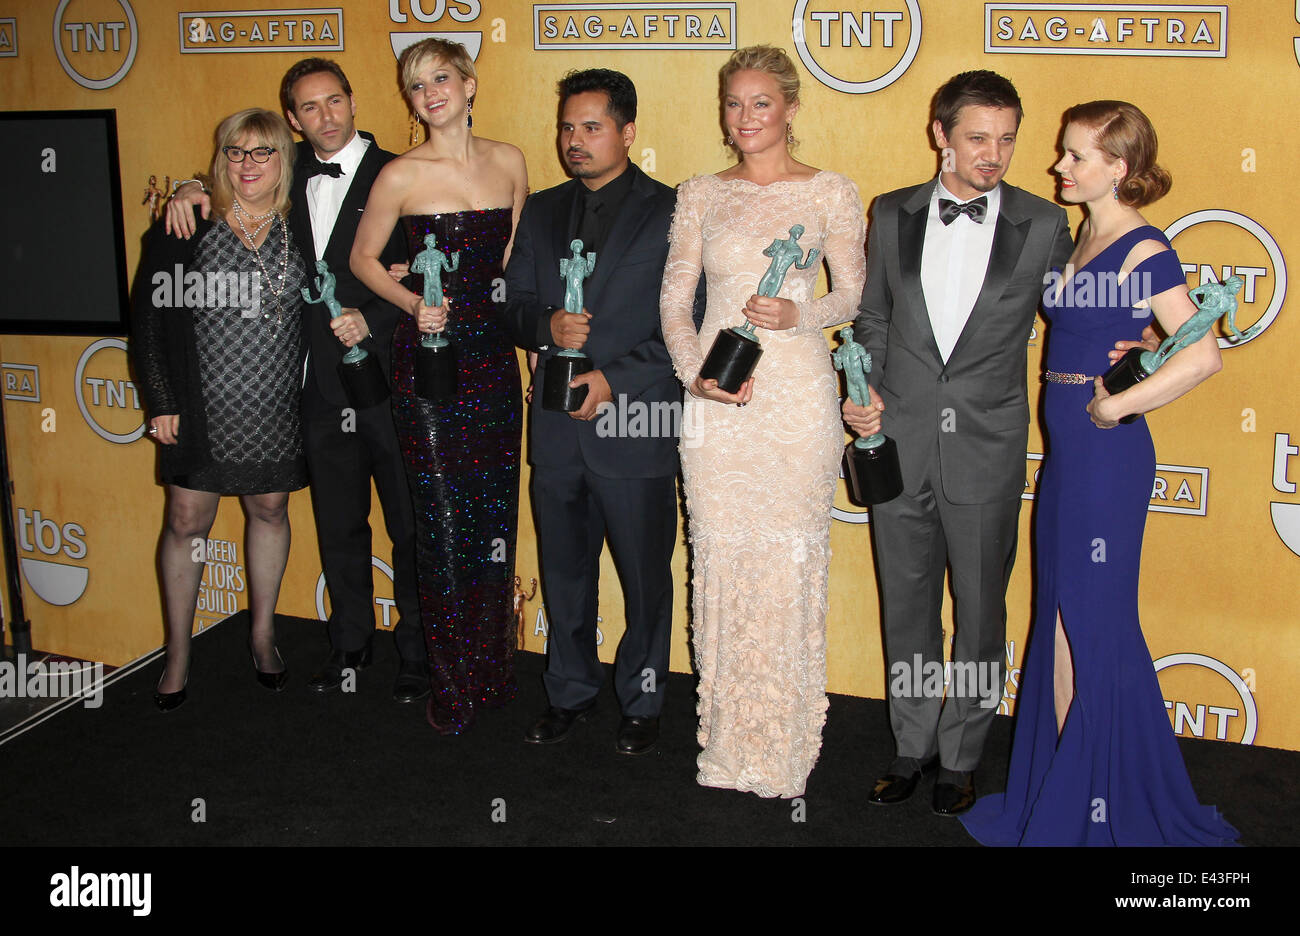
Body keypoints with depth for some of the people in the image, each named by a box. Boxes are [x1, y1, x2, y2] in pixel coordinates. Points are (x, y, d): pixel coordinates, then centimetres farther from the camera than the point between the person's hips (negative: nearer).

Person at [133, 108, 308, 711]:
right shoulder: (183, 228, -5)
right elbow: (149, 318, -4)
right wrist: (162, 402, -7)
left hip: (275, 411, 2)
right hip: (201, 407, -2)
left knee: (270, 510, 13)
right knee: (187, 520, 3)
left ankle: (263, 633, 31)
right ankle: (178, 654, 18)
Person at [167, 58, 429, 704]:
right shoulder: (295, 175, 9)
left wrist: (373, 318, -23)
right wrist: (196, 191, 6)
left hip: (392, 378, -5)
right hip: (323, 386, 5)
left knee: (410, 526, 6)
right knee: (338, 525, 16)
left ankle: (417, 652, 21)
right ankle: (351, 644, 33)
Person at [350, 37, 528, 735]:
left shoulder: (508, 162, 6)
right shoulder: (401, 175, -5)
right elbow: (363, 259, 5)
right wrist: (414, 303, -10)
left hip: (493, 354, 4)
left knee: (495, 518, 9)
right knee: (442, 523, 0)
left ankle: (493, 671, 24)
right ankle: (451, 685, 13)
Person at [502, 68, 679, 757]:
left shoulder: (670, 213, -5)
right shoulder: (541, 211, 11)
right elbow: (513, 304, 12)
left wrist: (617, 377, -16)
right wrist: (547, 326, -11)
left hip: (637, 428, -4)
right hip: (557, 429, 5)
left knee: (645, 576, 7)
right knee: (563, 570, 15)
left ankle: (641, 700, 25)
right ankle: (570, 692, 32)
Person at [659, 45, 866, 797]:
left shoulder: (831, 193, 4)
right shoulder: (701, 196, 10)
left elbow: (856, 295, 6)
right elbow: (675, 299, 8)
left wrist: (800, 315, -14)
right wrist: (695, 371, -8)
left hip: (797, 396, -2)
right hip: (716, 400, 2)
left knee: (789, 561, -1)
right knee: (722, 558, 4)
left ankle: (784, 743, 13)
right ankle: (728, 741, 17)